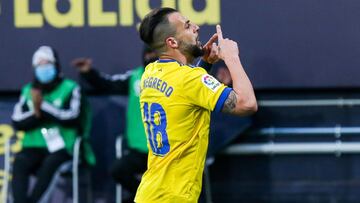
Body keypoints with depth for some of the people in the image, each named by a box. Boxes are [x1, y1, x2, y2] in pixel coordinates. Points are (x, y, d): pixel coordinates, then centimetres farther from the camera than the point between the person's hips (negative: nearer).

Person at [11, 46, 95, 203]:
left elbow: (72, 118, -13)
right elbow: (17, 122, 4)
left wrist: (43, 107, -16)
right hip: (35, 147, 3)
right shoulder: (28, 91, 15)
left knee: (50, 163, -35)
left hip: (61, 148, -3)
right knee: (20, 162, -29)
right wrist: (36, 113, -14)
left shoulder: (70, 89, 3)